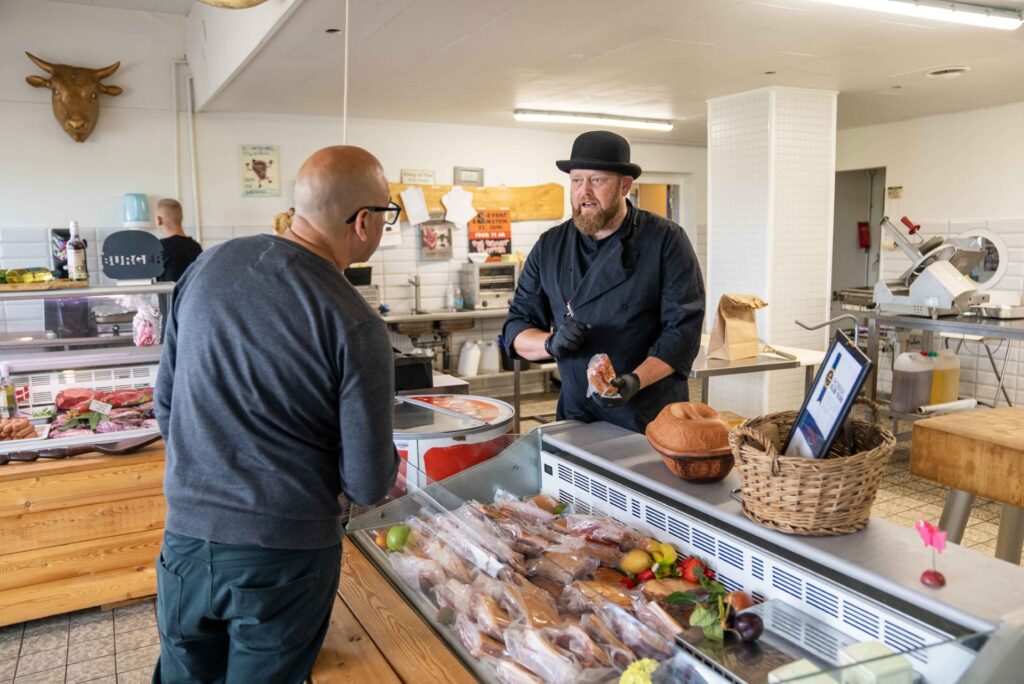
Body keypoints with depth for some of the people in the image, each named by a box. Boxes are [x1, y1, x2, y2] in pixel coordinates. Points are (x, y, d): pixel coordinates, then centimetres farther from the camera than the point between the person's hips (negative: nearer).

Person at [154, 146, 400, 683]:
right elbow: (369, 484, -14)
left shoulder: (209, 266, -3)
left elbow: (166, 402, 8)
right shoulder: (355, 326, -19)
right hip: (284, 557, -4)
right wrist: (385, 471, 9)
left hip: (185, 541, 5)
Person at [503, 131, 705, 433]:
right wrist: (552, 343, -18)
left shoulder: (666, 241, -7)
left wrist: (636, 380, -27)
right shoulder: (549, 247, 2)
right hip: (577, 417, 3)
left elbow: (683, 328, -12)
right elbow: (516, 331, 4)